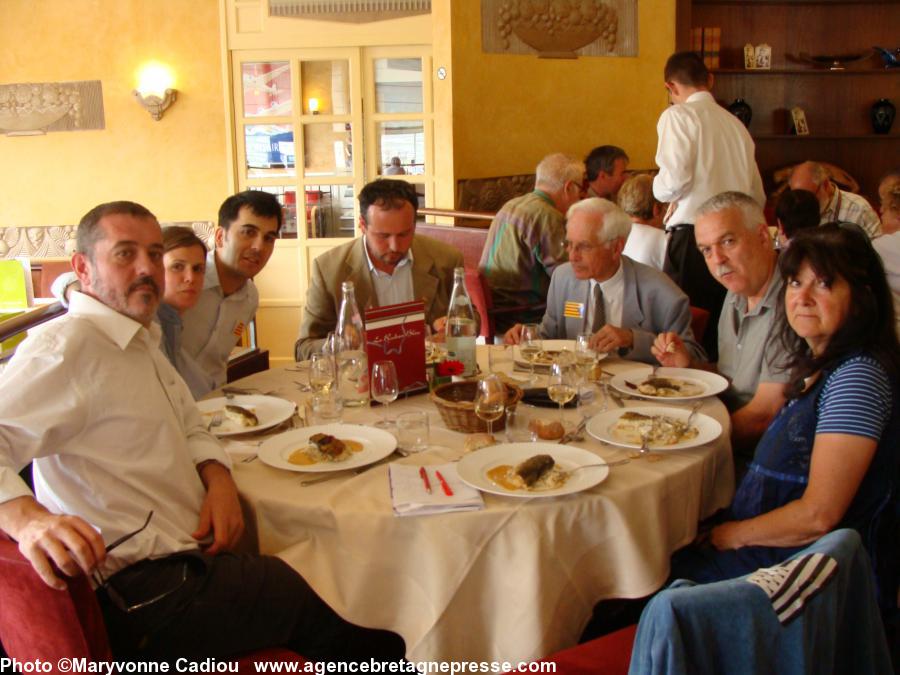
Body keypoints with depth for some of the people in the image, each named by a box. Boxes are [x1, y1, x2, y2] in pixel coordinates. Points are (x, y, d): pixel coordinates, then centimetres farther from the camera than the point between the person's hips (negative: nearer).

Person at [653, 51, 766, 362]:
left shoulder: (678, 116, -2)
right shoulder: (735, 123, 17)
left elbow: (675, 181, -14)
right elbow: (758, 197, 17)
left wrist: (660, 188, 7)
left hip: (694, 235, -6)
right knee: (719, 333, 11)